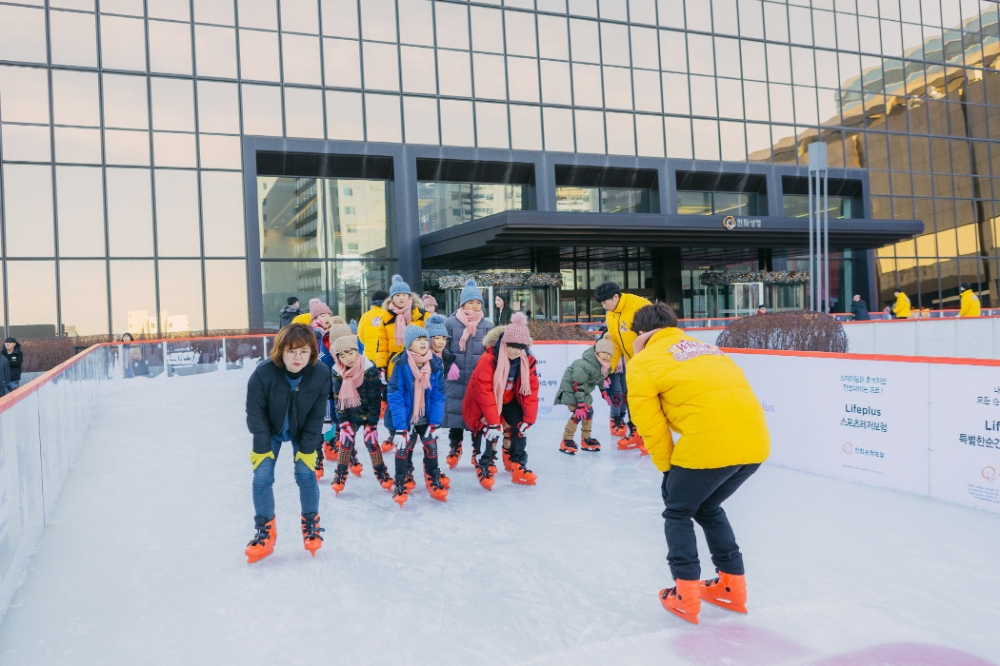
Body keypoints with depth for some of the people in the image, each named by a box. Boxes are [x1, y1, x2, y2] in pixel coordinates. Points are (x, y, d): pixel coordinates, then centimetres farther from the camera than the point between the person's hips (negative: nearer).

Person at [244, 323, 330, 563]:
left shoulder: (321, 374, -28)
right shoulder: (263, 373, -32)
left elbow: (317, 415, -16)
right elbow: (255, 412, -19)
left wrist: (308, 448, -15)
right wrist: (262, 447, -16)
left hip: (302, 431, 0)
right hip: (271, 430, 0)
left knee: (306, 474, -5)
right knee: (262, 477, -5)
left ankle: (311, 524, 16)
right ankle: (265, 530, 11)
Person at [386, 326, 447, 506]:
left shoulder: (436, 365, -11)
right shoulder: (401, 365, -20)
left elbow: (438, 396, -7)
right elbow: (395, 397, -21)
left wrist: (434, 423, -11)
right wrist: (400, 427, -24)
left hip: (426, 418, 3)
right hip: (405, 418, -3)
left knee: (431, 448, 9)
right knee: (403, 449, -1)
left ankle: (435, 483, 28)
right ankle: (402, 486, 18)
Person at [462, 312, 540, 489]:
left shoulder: (528, 361, -15)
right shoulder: (488, 359, -32)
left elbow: (531, 390, -10)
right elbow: (484, 393, -33)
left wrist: (529, 419, -14)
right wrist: (493, 422, -33)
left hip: (509, 399, 5)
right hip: (482, 401, -5)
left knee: (520, 428, -7)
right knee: (493, 431, -20)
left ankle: (518, 467, 8)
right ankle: (485, 468, -2)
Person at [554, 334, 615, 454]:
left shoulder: (604, 365, -5)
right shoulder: (584, 365, -33)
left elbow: (600, 377, 17)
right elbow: (578, 385, -32)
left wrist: (603, 390, 22)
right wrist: (580, 403, -32)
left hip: (584, 391, 9)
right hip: (570, 389, -9)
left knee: (589, 412, 8)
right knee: (578, 414, -17)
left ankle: (586, 439, 21)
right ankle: (566, 441, -7)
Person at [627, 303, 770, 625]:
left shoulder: (643, 363, 8)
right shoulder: (704, 347, 28)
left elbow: (652, 427, 3)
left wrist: (668, 469, 16)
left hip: (710, 444, -7)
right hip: (755, 441, 7)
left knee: (677, 510, 18)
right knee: (708, 507, 28)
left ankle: (685, 594, 17)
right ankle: (733, 586, 33)